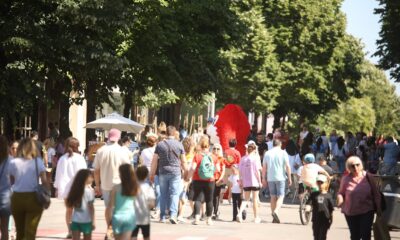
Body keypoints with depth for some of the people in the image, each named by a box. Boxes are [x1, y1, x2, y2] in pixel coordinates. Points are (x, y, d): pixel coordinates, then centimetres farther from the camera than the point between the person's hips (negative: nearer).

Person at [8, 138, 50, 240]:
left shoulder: (13, 162, 0)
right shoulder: (38, 161, -3)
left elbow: (11, 181, 3)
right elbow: (44, 181, -8)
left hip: (17, 198, 2)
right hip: (33, 198, -2)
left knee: (20, 232, 16)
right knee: (30, 232, -1)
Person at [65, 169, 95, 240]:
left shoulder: (75, 190, 6)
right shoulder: (89, 190, -10)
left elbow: (69, 205, 7)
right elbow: (91, 207, -11)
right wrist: (93, 221, -9)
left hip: (75, 220, 4)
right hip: (86, 221, -4)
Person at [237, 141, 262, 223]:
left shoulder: (243, 159, 3)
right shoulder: (255, 158, -9)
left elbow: (240, 171, 5)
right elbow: (257, 171, -9)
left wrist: (241, 181, 15)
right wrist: (260, 181, -2)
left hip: (245, 183, 4)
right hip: (255, 182, -4)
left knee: (246, 199, 14)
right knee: (255, 199, 7)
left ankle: (239, 213, -9)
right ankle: (256, 218, 14)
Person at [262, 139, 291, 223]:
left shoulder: (267, 153, 7)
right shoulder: (283, 153, -1)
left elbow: (264, 167, 8)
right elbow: (287, 166, -6)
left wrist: (264, 179, 14)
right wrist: (289, 178, 1)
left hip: (270, 178, 3)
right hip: (280, 178, -3)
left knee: (273, 196, 10)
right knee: (280, 196, 0)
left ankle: (274, 218, 10)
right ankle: (276, 211, -24)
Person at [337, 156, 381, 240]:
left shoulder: (368, 177, -5)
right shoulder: (346, 179, -3)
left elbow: (376, 195, 1)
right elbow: (341, 193, 6)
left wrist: (378, 209, 0)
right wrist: (340, 200, -17)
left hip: (366, 211, -2)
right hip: (350, 212, 2)